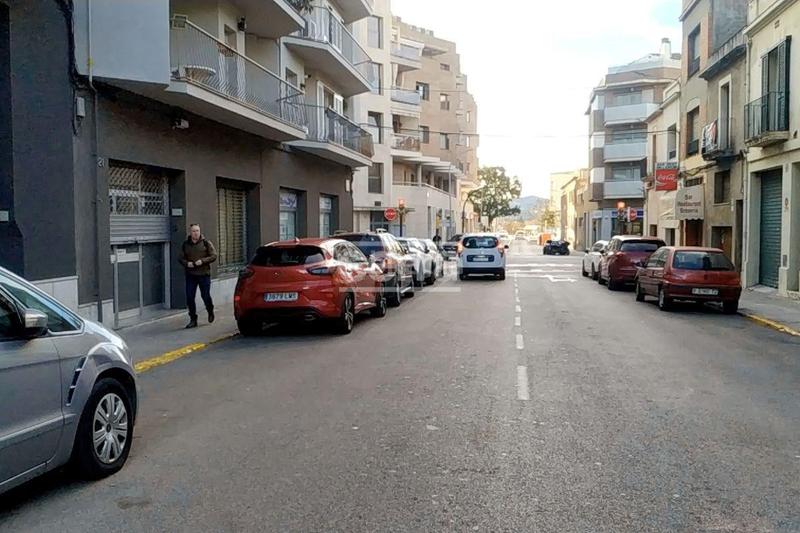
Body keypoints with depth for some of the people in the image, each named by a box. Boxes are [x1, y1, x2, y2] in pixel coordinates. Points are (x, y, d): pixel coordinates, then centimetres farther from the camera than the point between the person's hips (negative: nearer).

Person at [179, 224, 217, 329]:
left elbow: (214, 256, -3)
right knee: (190, 298, -2)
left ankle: (210, 312, 32)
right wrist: (187, 263, -9)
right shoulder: (186, 244, 8)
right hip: (190, 275, 3)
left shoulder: (206, 242, -1)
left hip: (204, 274, -2)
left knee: (205, 296, 2)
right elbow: (181, 258, 12)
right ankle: (193, 320, 8)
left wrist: (202, 261, -16)